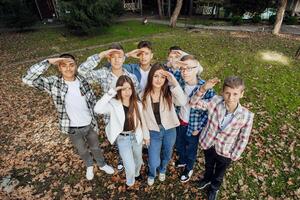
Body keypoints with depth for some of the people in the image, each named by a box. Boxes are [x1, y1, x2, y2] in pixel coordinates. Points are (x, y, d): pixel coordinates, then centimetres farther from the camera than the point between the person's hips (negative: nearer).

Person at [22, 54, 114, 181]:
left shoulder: (83, 81, -11)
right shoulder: (53, 83, -17)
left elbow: (93, 101, -1)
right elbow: (28, 79, -29)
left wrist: (94, 119, 3)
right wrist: (48, 62, -32)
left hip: (89, 124, 1)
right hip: (73, 128, -1)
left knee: (95, 147, 24)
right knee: (82, 151, 25)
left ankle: (102, 164, 54)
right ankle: (89, 166, 57)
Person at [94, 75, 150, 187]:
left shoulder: (137, 104, -10)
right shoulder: (114, 104, -20)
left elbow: (142, 121, 2)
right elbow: (97, 109, -38)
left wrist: (146, 136, 11)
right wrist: (111, 93, -38)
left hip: (136, 137, 3)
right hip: (123, 139, -3)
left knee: (138, 161, 26)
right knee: (130, 168, 2)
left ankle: (136, 174, 61)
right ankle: (130, 183, 38)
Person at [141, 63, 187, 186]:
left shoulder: (169, 92, -15)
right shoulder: (144, 95, -13)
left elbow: (183, 102, -33)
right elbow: (142, 116, -3)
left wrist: (174, 82, -34)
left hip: (169, 130, 1)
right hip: (153, 132, -1)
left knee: (167, 155, 25)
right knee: (154, 163, 2)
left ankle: (162, 170, 61)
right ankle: (151, 174, 42)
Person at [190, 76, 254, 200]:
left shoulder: (247, 116, -28)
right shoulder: (216, 101, -25)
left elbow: (243, 139, -14)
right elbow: (194, 104, -20)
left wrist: (234, 156, -5)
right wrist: (203, 89, -36)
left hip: (225, 151, -1)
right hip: (208, 144, 2)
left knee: (219, 173, 29)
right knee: (208, 165, 33)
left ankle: (214, 187, 63)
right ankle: (207, 179, 68)